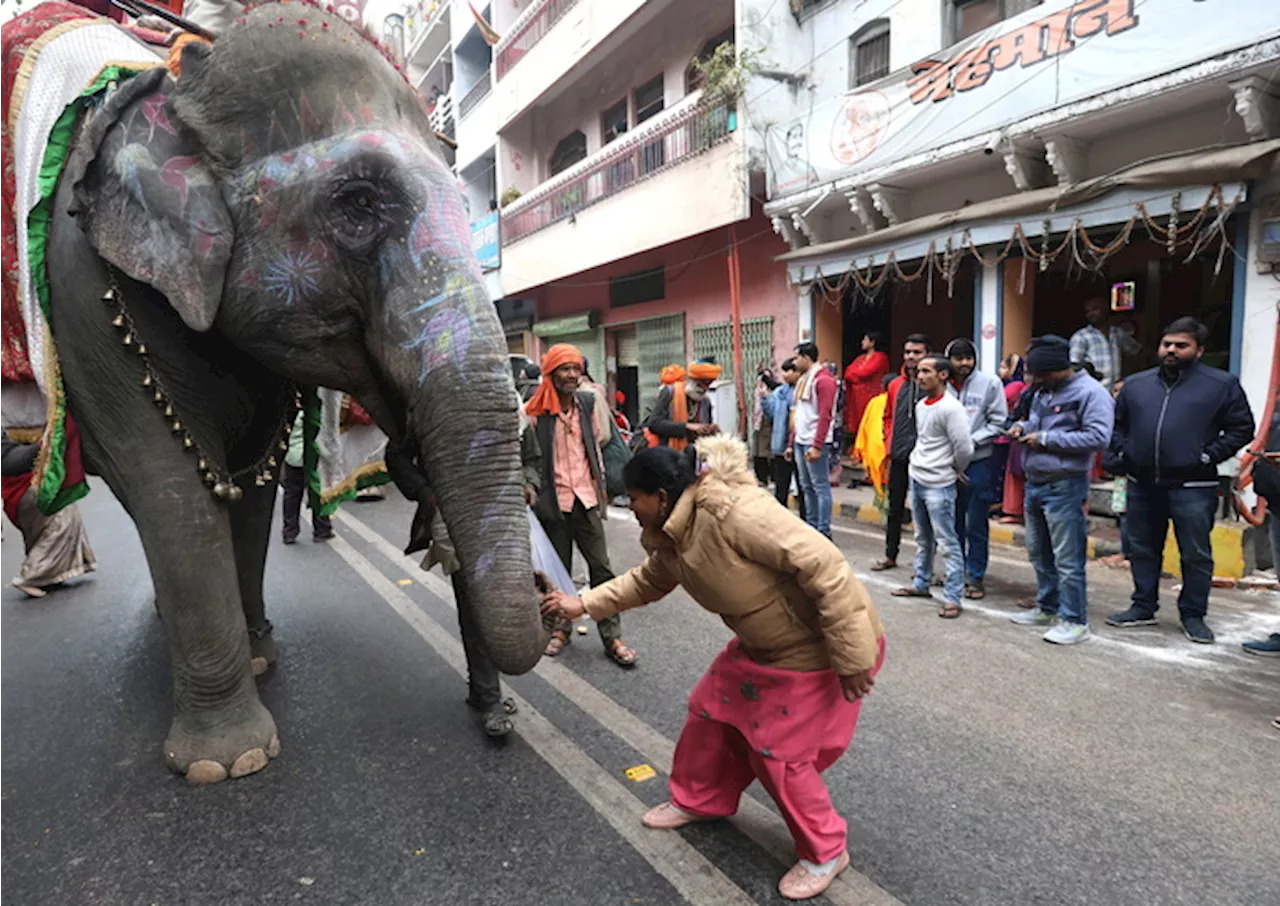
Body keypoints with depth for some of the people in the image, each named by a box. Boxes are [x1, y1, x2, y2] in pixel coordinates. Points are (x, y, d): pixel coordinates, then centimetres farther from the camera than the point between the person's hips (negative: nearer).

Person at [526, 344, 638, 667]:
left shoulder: (587, 402, 3)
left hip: (586, 497, 3)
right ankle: (559, 629, 30)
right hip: (554, 501, -2)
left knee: (601, 568, 2)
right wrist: (531, 487, -12)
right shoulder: (535, 411, -9)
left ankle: (612, 637, 11)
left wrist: (601, 484, 13)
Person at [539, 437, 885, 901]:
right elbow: (646, 582, 20)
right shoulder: (672, 539, -2)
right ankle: (698, 800, 39)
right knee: (713, 711, 15)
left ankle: (825, 852, 23)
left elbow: (823, 566, -33)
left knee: (779, 752, -1)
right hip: (764, 643, 9)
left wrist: (852, 656, -27)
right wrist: (583, 604, 15)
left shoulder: (733, 511, -33)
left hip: (821, 647, -9)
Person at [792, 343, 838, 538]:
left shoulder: (823, 380, -11)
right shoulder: (803, 380, 17)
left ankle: (824, 531, 0)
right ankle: (810, 527, 20)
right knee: (806, 487, 12)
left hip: (814, 443, -9)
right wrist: (792, 442, 17)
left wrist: (817, 446, -23)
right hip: (800, 442, 9)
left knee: (820, 487, -5)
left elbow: (825, 416, -18)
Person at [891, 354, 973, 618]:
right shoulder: (920, 405, 10)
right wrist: (920, 463, 13)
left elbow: (964, 448, -18)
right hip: (916, 479, 9)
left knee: (947, 542, -4)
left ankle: (952, 597, 1)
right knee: (922, 538, 19)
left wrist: (956, 471, -3)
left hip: (938, 485, -9)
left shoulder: (951, 408, -17)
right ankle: (921, 583, 32)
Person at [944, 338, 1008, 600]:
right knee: (954, 521, 13)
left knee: (976, 525, 2)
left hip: (979, 463, -2)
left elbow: (998, 422, -3)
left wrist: (971, 442, -12)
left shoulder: (989, 382, -5)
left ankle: (976, 577, 14)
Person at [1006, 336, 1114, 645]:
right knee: (1038, 552, 18)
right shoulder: (1044, 391, 14)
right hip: (1035, 483, 9)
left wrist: (1045, 438, -20)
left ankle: (1074, 620, 8)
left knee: (1067, 559, -3)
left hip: (1063, 488, -9)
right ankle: (1048, 607, 33)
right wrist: (1023, 427, 4)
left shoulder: (1090, 393, -13)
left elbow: (1098, 437, -22)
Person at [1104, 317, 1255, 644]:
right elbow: (1117, 424, 19)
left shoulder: (1222, 384, -1)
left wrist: (1209, 456, -11)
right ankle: (1143, 607, 26)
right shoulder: (1136, 384, 10)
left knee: (1196, 555, 5)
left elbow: (1242, 428, 1)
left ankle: (1193, 615, 19)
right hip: (1142, 485, 4)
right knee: (1143, 551, 13)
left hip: (1193, 487, -3)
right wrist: (1120, 453, 4)